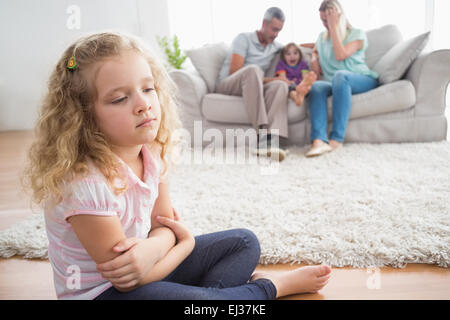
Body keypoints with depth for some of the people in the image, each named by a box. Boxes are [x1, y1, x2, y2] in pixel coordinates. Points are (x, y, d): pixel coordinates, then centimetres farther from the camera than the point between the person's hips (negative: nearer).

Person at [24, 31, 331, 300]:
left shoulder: (153, 154, -9)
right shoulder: (85, 184, -31)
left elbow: (163, 225, -2)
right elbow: (128, 282, -24)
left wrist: (153, 248, -28)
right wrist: (186, 242, -9)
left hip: (147, 268, 7)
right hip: (100, 291, -7)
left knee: (245, 242, 11)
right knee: (193, 300, -32)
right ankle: (270, 287, -4)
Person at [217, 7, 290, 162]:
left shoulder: (275, 47, 20)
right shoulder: (244, 38, 1)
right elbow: (234, 71, -11)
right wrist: (264, 79, -14)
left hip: (254, 88, 5)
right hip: (227, 84, -4)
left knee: (280, 85, -28)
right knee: (253, 69, -37)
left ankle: (273, 141, -50)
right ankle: (262, 135, -48)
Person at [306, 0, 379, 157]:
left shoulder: (357, 34, 6)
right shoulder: (322, 38, 22)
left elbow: (340, 55, -14)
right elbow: (317, 72, 19)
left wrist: (334, 27, -7)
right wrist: (314, 56, 3)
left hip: (363, 81, -4)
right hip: (334, 84, 4)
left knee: (340, 75, -40)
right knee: (315, 86, -32)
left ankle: (337, 139, -44)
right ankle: (319, 141, -54)